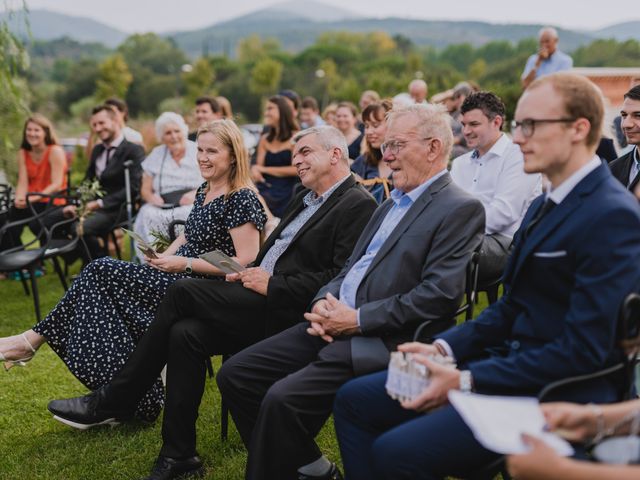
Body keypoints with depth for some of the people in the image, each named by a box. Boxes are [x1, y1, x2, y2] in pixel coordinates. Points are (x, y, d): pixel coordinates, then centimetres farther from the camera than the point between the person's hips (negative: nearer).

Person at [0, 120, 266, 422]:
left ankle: (36, 338, -2)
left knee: (102, 272, -15)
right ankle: (120, 397, -10)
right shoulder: (205, 190, 14)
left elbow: (245, 263, -20)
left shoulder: (242, 199, -14)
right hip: (181, 275, 9)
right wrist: (166, 256, 4)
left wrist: (186, 264, -20)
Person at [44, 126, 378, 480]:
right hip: (263, 299, 9)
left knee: (183, 291, -17)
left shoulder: (358, 205, -7)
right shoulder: (305, 198, 22)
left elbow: (341, 279, -17)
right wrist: (249, 273, 4)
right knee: (185, 333, -15)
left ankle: (113, 399, -5)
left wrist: (272, 285, -15)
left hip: (286, 311, -9)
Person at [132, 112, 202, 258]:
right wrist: (151, 197, -7)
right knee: (147, 214, -31)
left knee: (186, 214, -37)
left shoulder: (198, 152, 8)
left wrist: (196, 194, -17)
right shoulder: (156, 155, 17)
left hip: (194, 205, -2)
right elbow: (145, 190, 17)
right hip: (163, 207, 3)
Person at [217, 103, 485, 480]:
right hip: (335, 324, 9)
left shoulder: (461, 209, -8)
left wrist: (358, 320, -16)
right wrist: (324, 302, 0)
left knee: (282, 399, -26)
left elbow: (438, 295, -18)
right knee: (235, 374, 1)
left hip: (381, 342, -9)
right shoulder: (393, 203, 20)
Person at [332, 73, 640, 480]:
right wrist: (443, 349, 1)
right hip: (508, 362, 10)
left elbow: (583, 350, -22)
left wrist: (466, 381, -20)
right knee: (355, 400, 5)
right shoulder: (545, 205, 15)